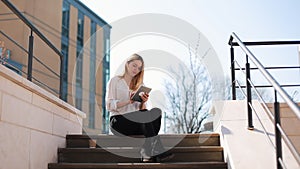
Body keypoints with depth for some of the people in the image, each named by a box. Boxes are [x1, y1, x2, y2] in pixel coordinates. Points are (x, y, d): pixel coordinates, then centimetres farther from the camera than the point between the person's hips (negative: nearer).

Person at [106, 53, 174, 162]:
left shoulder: (140, 85, 22)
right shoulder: (115, 81, 7)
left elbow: (142, 109, 12)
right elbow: (109, 105, -6)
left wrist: (143, 102, -11)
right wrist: (128, 101, -20)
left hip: (136, 120, 5)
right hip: (118, 120, -4)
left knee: (156, 111, -28)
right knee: (147, 116, -33)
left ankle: (147, 154, -37)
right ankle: (158, 152, -36)